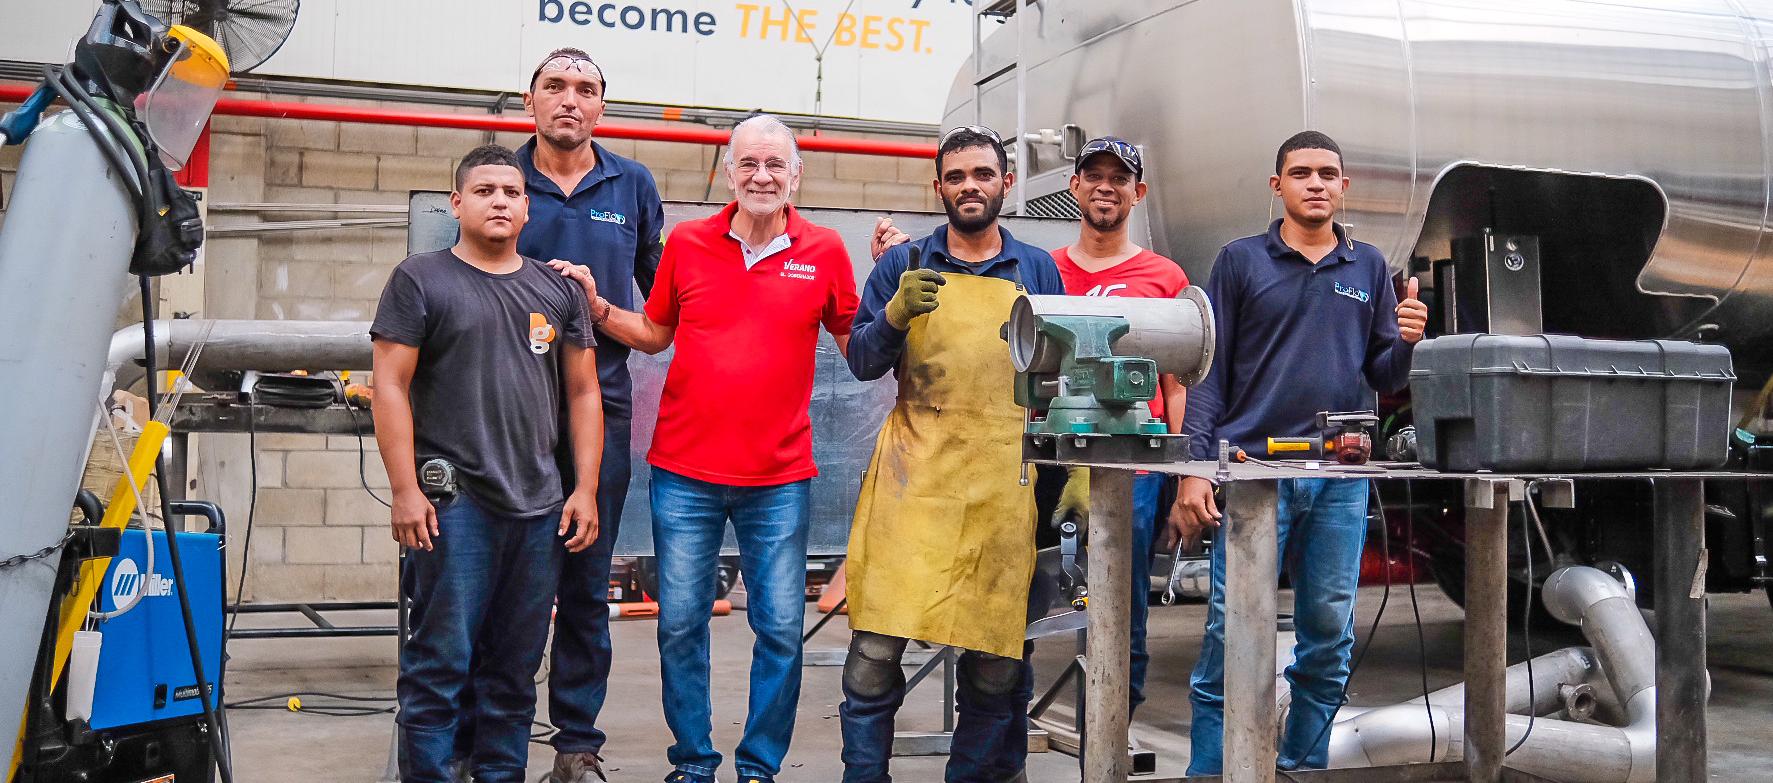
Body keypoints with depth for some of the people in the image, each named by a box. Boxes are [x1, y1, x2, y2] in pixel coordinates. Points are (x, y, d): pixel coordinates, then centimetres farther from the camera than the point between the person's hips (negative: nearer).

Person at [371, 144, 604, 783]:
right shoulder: (420, 280, 2)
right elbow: (390, 386, -3)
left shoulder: (557, 291, 14)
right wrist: (405, 490, -10)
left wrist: (585, 489, 6)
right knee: (440, 661, -4)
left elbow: (583, 393, 14)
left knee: (515, 668, 10)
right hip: (452, 501, -4)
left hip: (539, 507, 4)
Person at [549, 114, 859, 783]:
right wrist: (596, 306, 0)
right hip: (686, 473, 1)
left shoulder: (824, 251, 1)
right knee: (680, 624, 7)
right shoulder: (687, 242, 5)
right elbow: (655, 333, 15)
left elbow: (855, 344, 9)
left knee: (781, 629, 3)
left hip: (779, 477, -1)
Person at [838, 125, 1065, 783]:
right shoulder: (904, 264, 10)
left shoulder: (1037, 271, 13)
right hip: (912, 479, -1)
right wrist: (895, 314, -14)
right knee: (876, 647, -8)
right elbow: (861, 361, 5)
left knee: (997, 655, 3)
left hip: (1004, 484, 1)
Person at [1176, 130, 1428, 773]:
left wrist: (1406, 343, -7)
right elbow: (1209, 373, 1)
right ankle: (1208, 773, 3)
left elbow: (1384, 378, 15)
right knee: (1231, 636, -5)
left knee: (1329, 641, 8)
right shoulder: (1241, 261, 5)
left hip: (1341, 478, 4)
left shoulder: (1369, 267, 14)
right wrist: (1194, 469, -8)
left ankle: (1304, 767, 20)